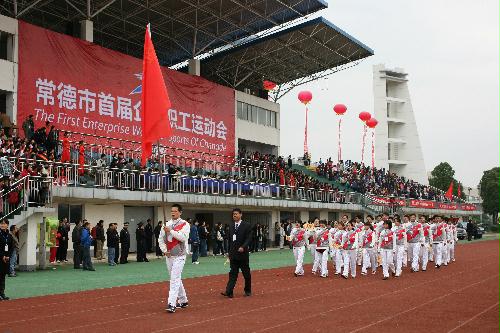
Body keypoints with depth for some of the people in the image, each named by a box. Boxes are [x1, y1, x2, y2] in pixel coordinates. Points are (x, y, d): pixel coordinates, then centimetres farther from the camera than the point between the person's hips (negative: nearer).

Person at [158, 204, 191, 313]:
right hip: (168, 256, 6)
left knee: (175, 279, -14)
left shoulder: (184, 224, -5)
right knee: (176, 279, 13)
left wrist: (171, 231, -22)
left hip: (179, 256, -6)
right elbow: (161, 239, 11)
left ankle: (172, 304, -18)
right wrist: (164, 250, -3)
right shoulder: (166, 224, 10)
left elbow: (183, 237, -20)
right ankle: (183, 301, 25)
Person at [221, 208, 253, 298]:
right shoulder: (231, 226, 10)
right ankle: (229, 292, -8)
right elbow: (230, 239, 15)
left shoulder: (247, 225, -5)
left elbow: (249, 238, -11)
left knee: (246, 274, 7)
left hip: (243, 253, -4)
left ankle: (248, 291, 22)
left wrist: (243, 247, -26)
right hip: (233, 254, 4)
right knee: (232, 274, -1)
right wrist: (229, 252, 14)